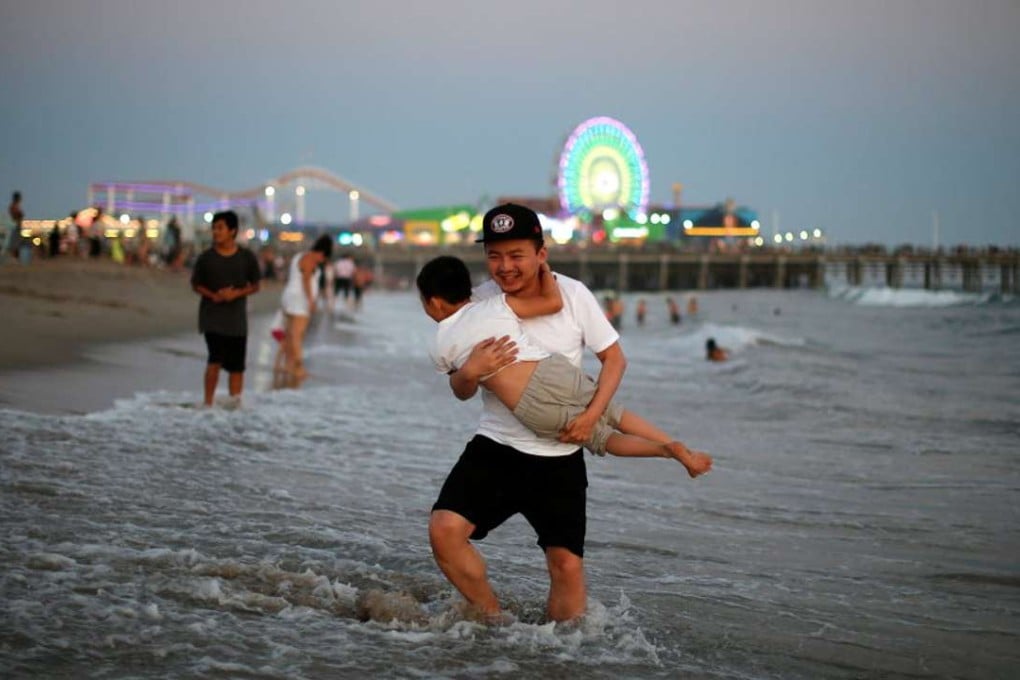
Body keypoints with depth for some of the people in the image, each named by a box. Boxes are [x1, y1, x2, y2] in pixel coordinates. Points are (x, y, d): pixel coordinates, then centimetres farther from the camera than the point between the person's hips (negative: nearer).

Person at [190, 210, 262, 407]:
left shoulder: (247, 257, -2)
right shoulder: (206, 258, -3)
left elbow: (255, 286, 5)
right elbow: (196, 285, 5)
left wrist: (237, 293, -14)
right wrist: (214, 296, -13)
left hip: (237, 318, 2)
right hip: (212, 317, -2)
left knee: (237, 366, 6)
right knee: (216, 360, -14)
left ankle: (235, 404, 19)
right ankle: (208, 403, -1)